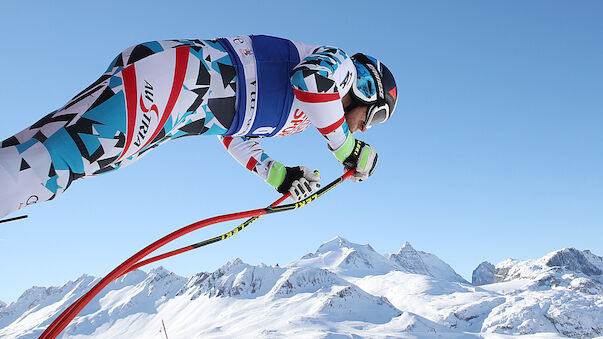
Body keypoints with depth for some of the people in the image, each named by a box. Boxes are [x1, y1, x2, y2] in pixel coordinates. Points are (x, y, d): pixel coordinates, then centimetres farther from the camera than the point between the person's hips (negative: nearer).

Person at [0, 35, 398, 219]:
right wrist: (347, 147, -5)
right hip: (181, 72, -9)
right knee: (53, 160, -23)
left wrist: (281, 177, 28)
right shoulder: (341, 63, 8)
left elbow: (236, 138, 33)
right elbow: (312, 76, -17)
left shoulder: (302, 112, 32)